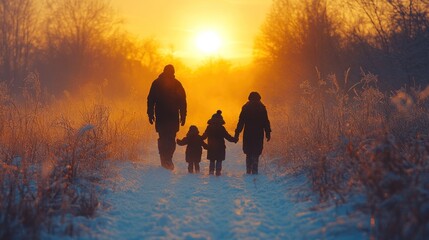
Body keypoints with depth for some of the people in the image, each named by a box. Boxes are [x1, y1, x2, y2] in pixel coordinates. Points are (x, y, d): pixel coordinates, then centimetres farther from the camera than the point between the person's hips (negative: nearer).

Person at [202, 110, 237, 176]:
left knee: (212, 160, 13)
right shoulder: (221, 128, -9)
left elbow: (204, 136, 7)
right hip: (220, 147, -3)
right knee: (219, 161, 5)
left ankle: (211, 171, 7)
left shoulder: (209, 127, -1)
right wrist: (234, 140, 3)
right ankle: (218, 172, 0)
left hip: (211, 147, 3)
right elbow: (227, 136, -7)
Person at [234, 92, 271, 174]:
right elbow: (266, 122, 1)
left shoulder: (245, 108, 3)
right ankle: (254, 171, -7)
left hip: (248, 134, 1)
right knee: (256, 154, 1)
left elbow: (241, 122, 1)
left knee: (249, 154, 12)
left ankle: (248, 171, 9)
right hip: (259, 134, -1)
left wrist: (237, 133, 3)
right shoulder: (262, 108, 2)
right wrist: (268, 133, 6)